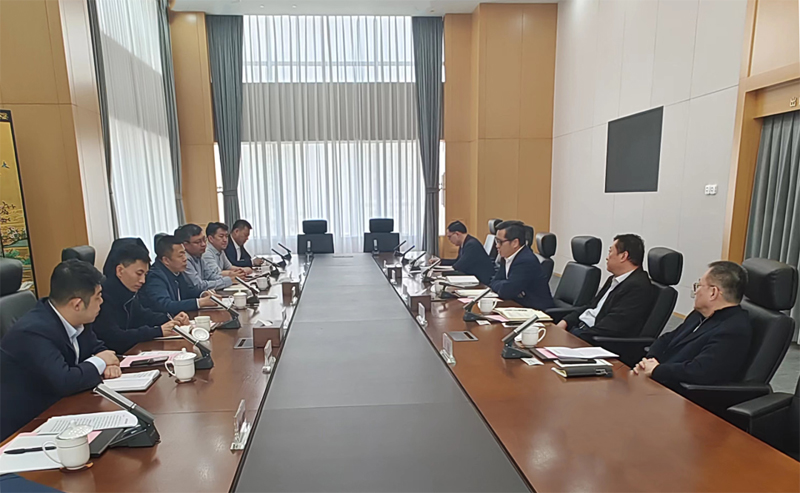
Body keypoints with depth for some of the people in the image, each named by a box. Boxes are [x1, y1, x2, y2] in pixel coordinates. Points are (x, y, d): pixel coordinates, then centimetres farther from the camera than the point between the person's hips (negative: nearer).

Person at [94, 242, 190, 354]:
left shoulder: (130, 292, 3)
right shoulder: (104, 296, -22)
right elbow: (114, 339, -26)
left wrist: (170, 320, 4)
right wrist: (158, 331, -22)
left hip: (130, 351, 8)